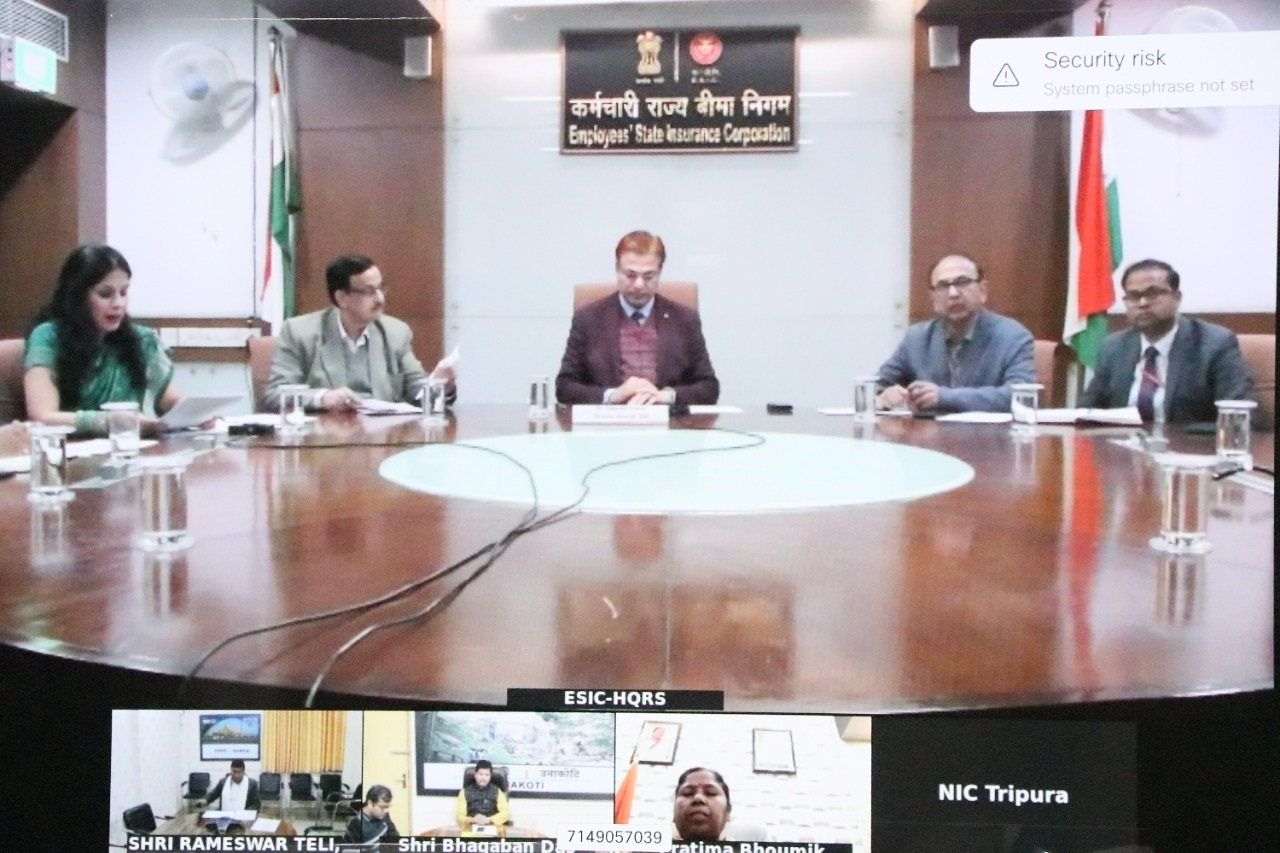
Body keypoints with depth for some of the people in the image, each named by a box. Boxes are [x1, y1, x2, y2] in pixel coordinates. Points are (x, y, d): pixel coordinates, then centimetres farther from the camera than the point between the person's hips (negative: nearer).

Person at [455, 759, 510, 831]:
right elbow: (459, 815, 4)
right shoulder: (465, 791, 9)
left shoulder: (496, 791, 11)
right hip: (471, 828, 0)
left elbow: (506, 812, 2)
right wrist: (473, 820, -16)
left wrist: (489, 820, -14)